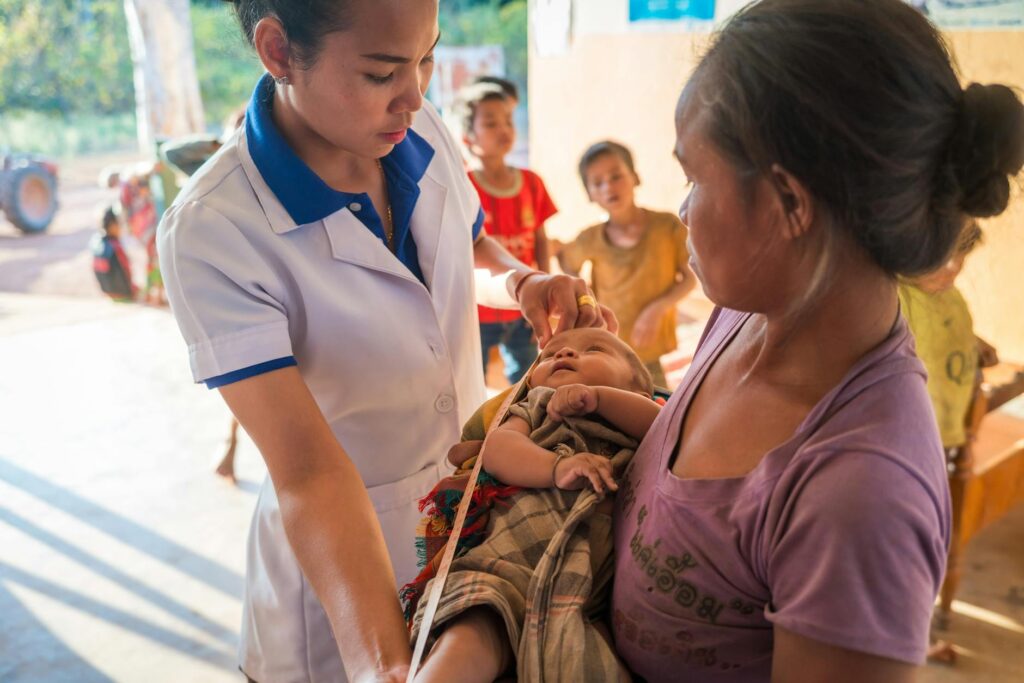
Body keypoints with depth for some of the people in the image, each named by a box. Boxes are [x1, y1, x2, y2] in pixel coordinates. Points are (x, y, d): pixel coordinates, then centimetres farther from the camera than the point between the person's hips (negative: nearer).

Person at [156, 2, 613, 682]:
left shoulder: (423, 134, -9)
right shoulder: (211, 234, -27)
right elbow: (308, 471, -31)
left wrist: (525, 282, -10)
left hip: (483, 496, 6)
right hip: (341, 545, -5)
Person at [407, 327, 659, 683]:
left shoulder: (631, 426, 29)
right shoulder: (534, 410, 30)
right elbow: (498, 448, 7)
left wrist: (599, 397, -1)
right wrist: (556, 466, -12)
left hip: (593, 586, 0)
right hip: (508, 567, 1)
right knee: (469, 637, -31)